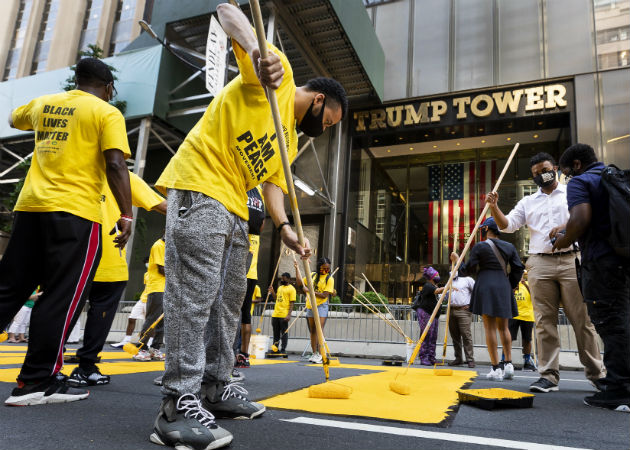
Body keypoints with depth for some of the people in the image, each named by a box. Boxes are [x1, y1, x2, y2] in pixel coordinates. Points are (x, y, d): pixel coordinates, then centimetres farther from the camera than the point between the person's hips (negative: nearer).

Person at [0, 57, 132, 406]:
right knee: (62, 297, -1)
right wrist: (126, 213, -12)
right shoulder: (106, 113, -2)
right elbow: (115, 165, -13)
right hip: (76, 211, -6)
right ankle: (35, 383, 2)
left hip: (29, 206, 7)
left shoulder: (42, 104, 17)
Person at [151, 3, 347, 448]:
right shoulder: (278, 72, 1)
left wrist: (284, 227, -4)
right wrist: (257, 49, -29)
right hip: (199, 185, -10)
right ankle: (179, 404, -10)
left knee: (229, 299, 9)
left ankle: (215, 387, 19)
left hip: (234, 210, 10)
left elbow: (273, 182, 14)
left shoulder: (292, 141, 23)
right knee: (194, 295, -14)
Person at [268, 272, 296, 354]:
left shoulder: (291, 289, -7)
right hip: (275, 314, 8)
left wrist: (289, 315, -20)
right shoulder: (280, 287, 18)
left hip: (284, 315, -8)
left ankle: (283, 350, 3)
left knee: (284, 333, -1)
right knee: (276, 333, 12)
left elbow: (292, 303, -12)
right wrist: (272, 292, 9)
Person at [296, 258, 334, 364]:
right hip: (310, 306, 5)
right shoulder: (312, 275, 9)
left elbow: (324, 295, -14)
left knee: (319, 330, -12)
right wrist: (297, 268, 11)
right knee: (312, 331, 9)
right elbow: (300, 283, 17)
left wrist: (310, 291, -19)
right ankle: (314, 353, 16)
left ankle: (320, 355, -12)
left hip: (321, 307, -5)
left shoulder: (329, 279, -6)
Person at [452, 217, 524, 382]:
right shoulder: (509, 247, 9)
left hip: (486, 287, -4)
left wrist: (457, 260, 15)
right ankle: (509, 364, 9)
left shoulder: (479, 247, -3)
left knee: (490, 327, -4)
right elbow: (518, 268, 8)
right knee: (503, 327, 15)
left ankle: (496, 369, -5)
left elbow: (467, 270, -1)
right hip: (504, 288, 5)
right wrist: (511, 286, 19)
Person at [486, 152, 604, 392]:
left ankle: (597, 373, 9)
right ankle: (549, 376, 3)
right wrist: (494, 207, -9)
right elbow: (507, 225, 9)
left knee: (582, 318, -1)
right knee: (545, 321, 0)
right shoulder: (528, 202, 19)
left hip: (571, 261, -2)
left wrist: (567, 229, -15)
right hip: (540, 264, 2)